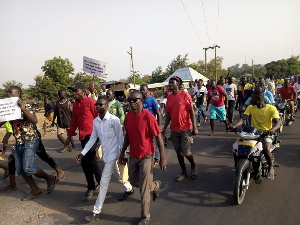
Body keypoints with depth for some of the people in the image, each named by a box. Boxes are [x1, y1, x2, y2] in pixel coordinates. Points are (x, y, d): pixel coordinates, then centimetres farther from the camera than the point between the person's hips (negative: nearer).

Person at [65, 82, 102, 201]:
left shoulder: (91, 102, -9)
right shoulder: (75, 104, 13)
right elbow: (74, 120, 20)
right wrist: (70, 135, 20)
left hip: (92, 134, -7)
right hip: (82, 136, 7)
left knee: (85, 161, -11)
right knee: (91, 160, 13)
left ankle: (91, 187, 9)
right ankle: (101, 181, 30)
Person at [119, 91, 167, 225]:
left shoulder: (148, 116, -20)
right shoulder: (128, 115, -1)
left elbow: (158, 137, -15)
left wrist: (162, 158, -15)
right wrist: (123, 152, 13)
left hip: (146, 156, -6)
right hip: (133, 156, 7)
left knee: (144, 189, 3)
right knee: (133, 182, 21)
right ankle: (155, 185, 48)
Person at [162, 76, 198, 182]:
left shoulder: (185, 95, -9)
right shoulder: (169, 97, 6)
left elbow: (191, 111, -9)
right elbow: (168, 114, 10)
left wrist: (194, 127, -12)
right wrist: (165, 128, 7)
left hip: (185, 129, -5)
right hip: (174, 129, 5)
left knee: (186, 152, -1)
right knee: (178, 152, 11)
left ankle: (193, 165, 31)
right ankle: (184, 172, 29)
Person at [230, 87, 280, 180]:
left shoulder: (271, 108, -6)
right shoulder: (251, 107, 2)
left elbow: (277, 123, -17)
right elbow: (243, 118, -11)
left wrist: (272, 129, -41)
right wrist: (235, 126, -33)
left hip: (266, 134, -3)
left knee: (265, 149, -31)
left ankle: (271, 167, 2)